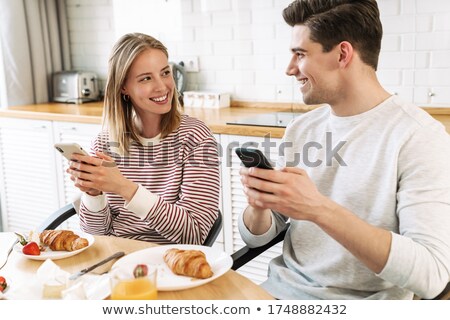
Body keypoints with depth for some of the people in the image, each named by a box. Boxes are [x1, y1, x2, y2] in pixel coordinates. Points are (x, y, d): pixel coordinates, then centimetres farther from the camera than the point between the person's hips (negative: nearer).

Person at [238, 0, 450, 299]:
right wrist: (259, 205, -14)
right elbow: (257, 237, 7)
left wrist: (319, 209, -28)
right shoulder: (300, 129, 4)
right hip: (283, 287, 5)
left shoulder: (419, 137, -13)